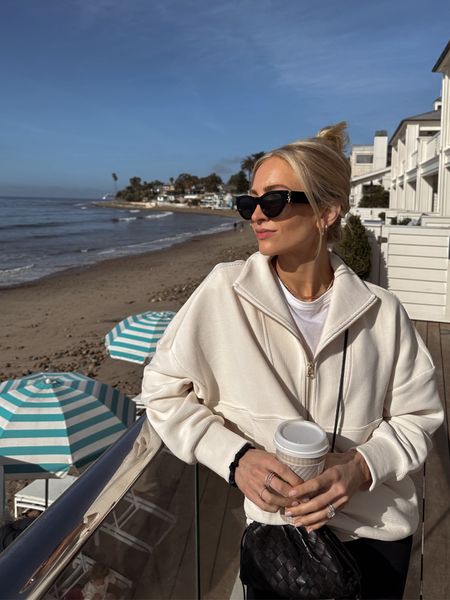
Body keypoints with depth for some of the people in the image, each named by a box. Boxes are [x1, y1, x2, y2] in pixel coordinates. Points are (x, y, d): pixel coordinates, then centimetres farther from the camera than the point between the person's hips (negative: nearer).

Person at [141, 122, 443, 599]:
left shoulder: (381, 312, -13)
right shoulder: (225, 291, -16)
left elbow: (418, 416, -3)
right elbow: (163, 389, -10)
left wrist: (361, 467, -20)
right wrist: (235, 457, -21)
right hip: (277, 529, -1)